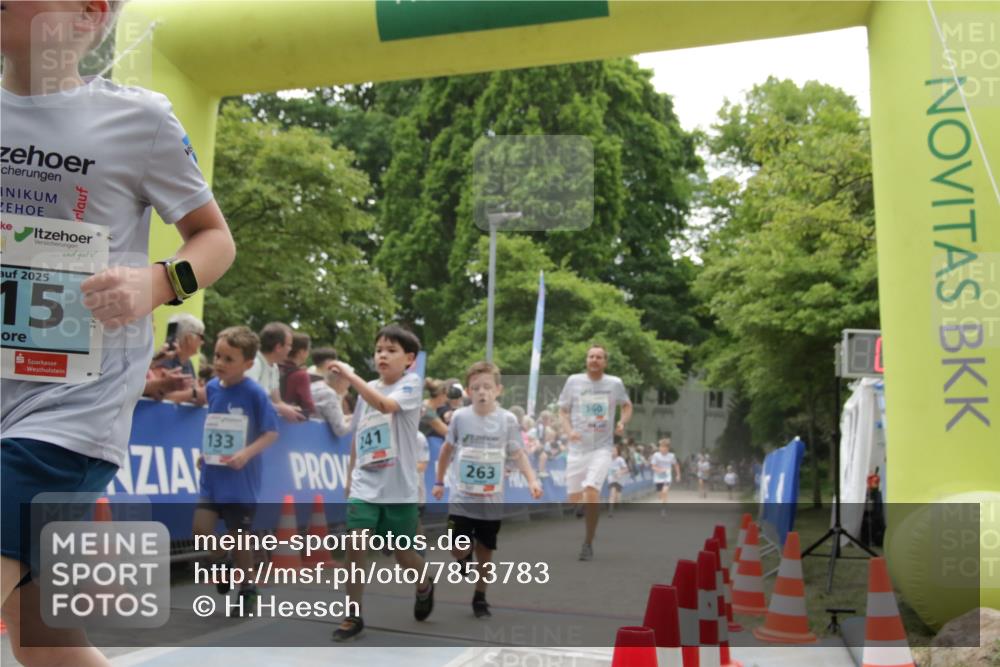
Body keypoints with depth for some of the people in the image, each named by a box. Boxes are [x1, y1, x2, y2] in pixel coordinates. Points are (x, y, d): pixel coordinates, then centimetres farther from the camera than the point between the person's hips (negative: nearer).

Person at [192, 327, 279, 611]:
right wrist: (206, 453, 10)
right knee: (201, 528, -5)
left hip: (241, 480, -5)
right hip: (212, 475, 5)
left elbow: (271, 433, -12)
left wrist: (247, 453, -25)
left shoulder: (255, 393, -15)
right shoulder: (212, 387, 2)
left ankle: (248, 590, 27)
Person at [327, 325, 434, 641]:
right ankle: (353, 617, 2)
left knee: (403, 553, 9)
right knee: (355, 545, -10)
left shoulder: (411, 383, -8)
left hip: (399, 488, -4)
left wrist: (350, 376, -31)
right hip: (365, 485, 4)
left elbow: (386, 405, -29)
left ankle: (424, 586, 41)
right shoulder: (368, 389, 8)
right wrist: (350, 475, 18)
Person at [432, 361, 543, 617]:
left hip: (492, 500, 0)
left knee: (486, 551, 8)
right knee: (458, 550, -7)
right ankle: (466, 558, 30)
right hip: (461, 498, 0)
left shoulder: (508, 420, -6)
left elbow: (518, 453, -4)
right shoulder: (459, 417, -4)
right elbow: (447, 449, 10)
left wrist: (532, 480, -19)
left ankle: (480, 599, 26)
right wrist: (439, 482, 14)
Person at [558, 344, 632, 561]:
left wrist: (622, 423, -1)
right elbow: (563, 410, 9)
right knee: (574, 501, 6)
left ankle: (588, 543, -7)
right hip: (577, 448, 2)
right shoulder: (574, 381, 1)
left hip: (602, 448, -2)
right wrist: (569, 431, -10)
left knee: (591, 492, -21)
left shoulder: (615, 384, 2)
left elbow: (627, 405, 19)